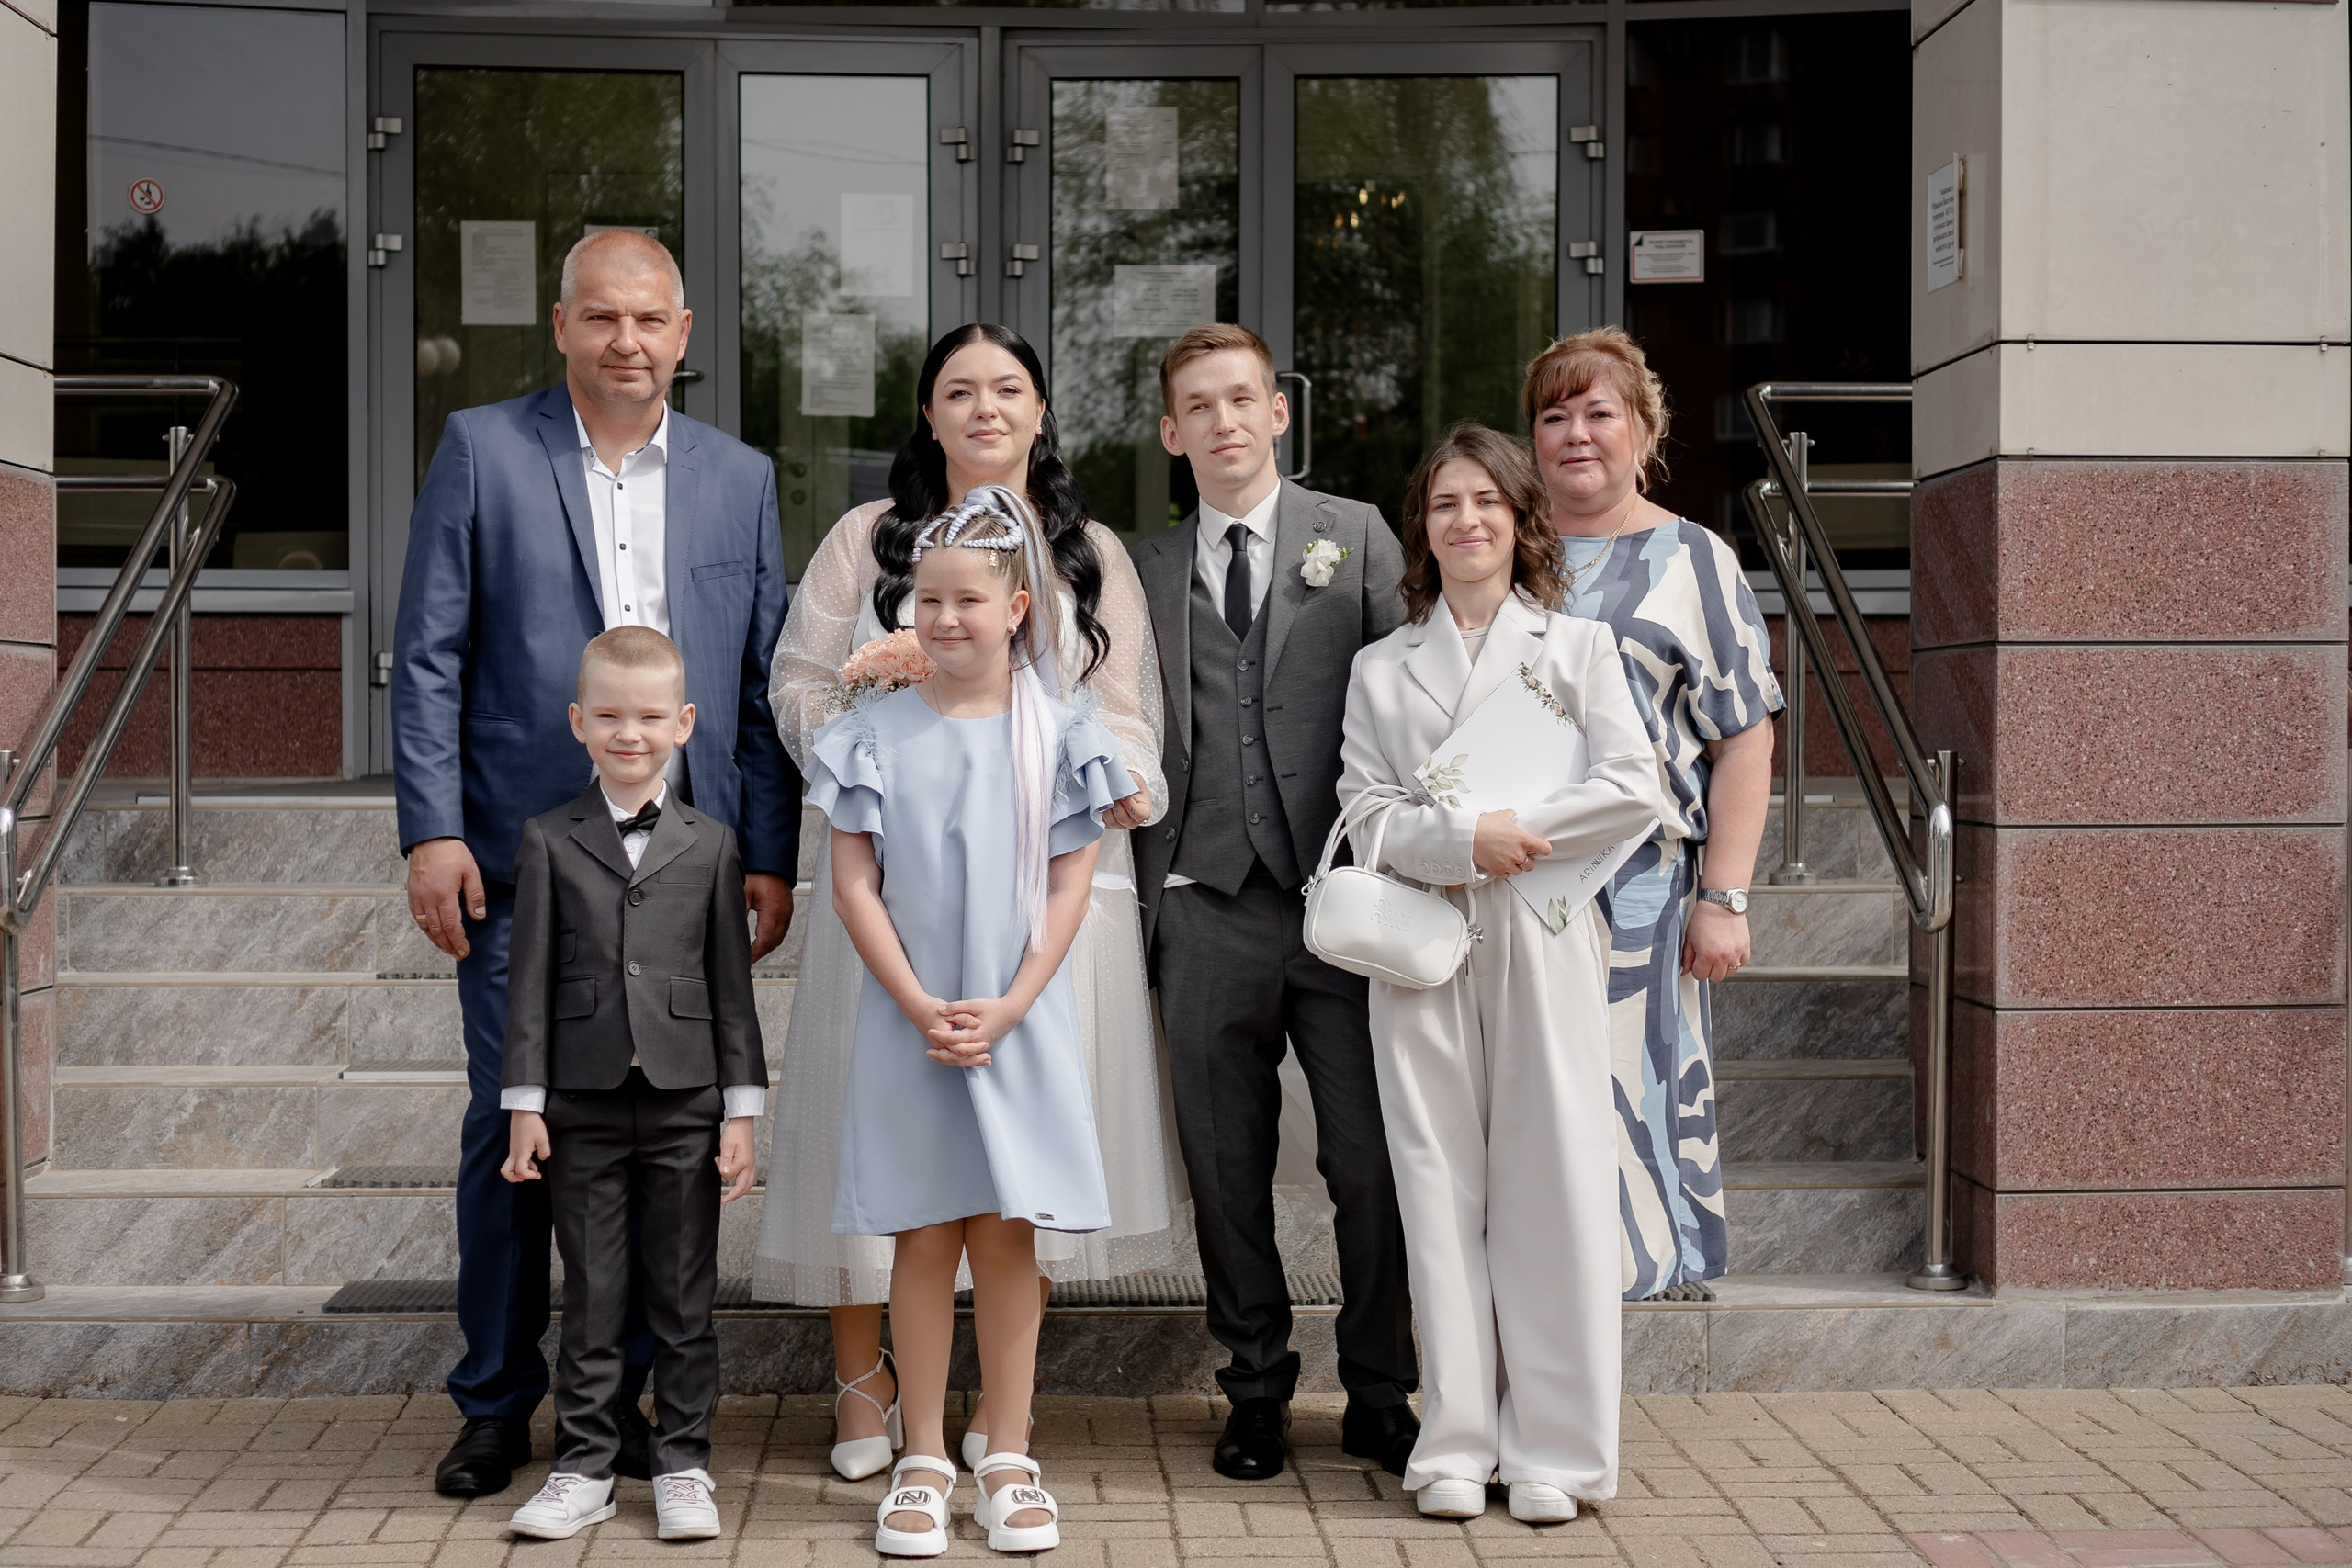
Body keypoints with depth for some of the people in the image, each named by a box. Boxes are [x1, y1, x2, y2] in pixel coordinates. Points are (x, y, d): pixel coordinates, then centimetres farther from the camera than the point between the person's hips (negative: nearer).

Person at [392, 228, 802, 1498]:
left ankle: (617, 1394, 19)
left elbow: (762, 682, 10)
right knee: (511, 1133, 2)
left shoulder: (739, 477, 11)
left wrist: (770, 856, 5)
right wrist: (432, 831, -8)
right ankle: (496, 1404, 17)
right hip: (520, 863, -2)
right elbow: (427, 656, 0)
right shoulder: (483, 450, 4)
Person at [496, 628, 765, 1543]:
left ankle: (684, 1465, 17)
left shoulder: (710, 845, 4)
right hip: (584, 1106, 0)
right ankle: (584, 1467, 16)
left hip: (686, 1105, 0)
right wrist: (524, 1104, -2)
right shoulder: (550, 842, 3)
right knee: (591, 1297, 6)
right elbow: (530, 980, 2)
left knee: (684, 1297, 7)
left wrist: (741, 1110, 1)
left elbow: (731, 985, 5)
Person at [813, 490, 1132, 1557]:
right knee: (924, 1239, 4)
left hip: (1018, 1023, 0)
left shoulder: (1055, 735, 1)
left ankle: (1008, 1460, 13)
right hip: (907, 1020, 0)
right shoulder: (877, 735, 2)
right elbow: (855, 885, -1)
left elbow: (1070, 885, -1)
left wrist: (1008, 1007, -10)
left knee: (1007, 1235, 4)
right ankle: (924, 1463, 12)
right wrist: (921, 1006, -10)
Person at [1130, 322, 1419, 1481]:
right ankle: (1257, 1391, 20)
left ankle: (1379, 1396, 15)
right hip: (1207, 908, 1)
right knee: (1228, 1170, 7)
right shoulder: (1141, 570, 12)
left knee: (1373, 1162, 0)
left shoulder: (1357, 537, 8)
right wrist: (1142, 895, 3)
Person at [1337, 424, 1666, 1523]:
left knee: (1551, 1183, -3)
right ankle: (1456, 1445, 7)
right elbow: (1365, 810, 4)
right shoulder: (1381, 668, 14)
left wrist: (1515, 834, -9)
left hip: (1542, 939, -1)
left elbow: (1636, 791, -2)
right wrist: (1465, 837, -13)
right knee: (1441, 1188, 1)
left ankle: (1551, 1448, 4)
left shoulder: (1577, 647, 10)